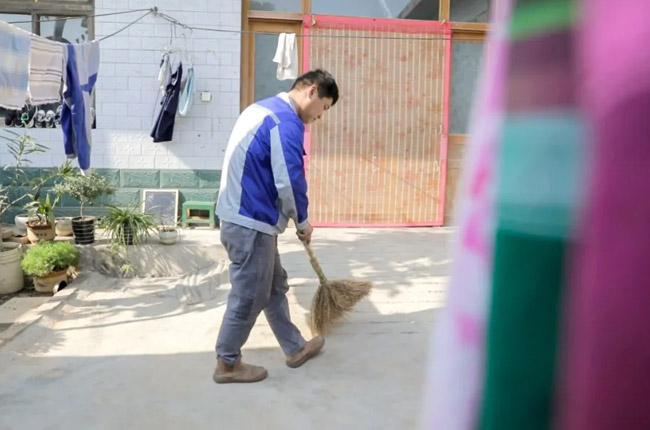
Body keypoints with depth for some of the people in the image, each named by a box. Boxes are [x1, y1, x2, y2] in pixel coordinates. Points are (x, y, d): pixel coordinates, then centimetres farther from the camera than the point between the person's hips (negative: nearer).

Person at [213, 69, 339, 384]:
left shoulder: (263, 108, 16)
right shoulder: (287, 121, -17)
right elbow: (289, 182, -22)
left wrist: (292, 218, 21)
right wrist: (303, 222, -4)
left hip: (242, 215, 11)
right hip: (251, 222, -11)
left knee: (274, 287, 19)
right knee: (249, 296, 3)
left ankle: (295, 348, 32)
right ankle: (227, 363, 19)